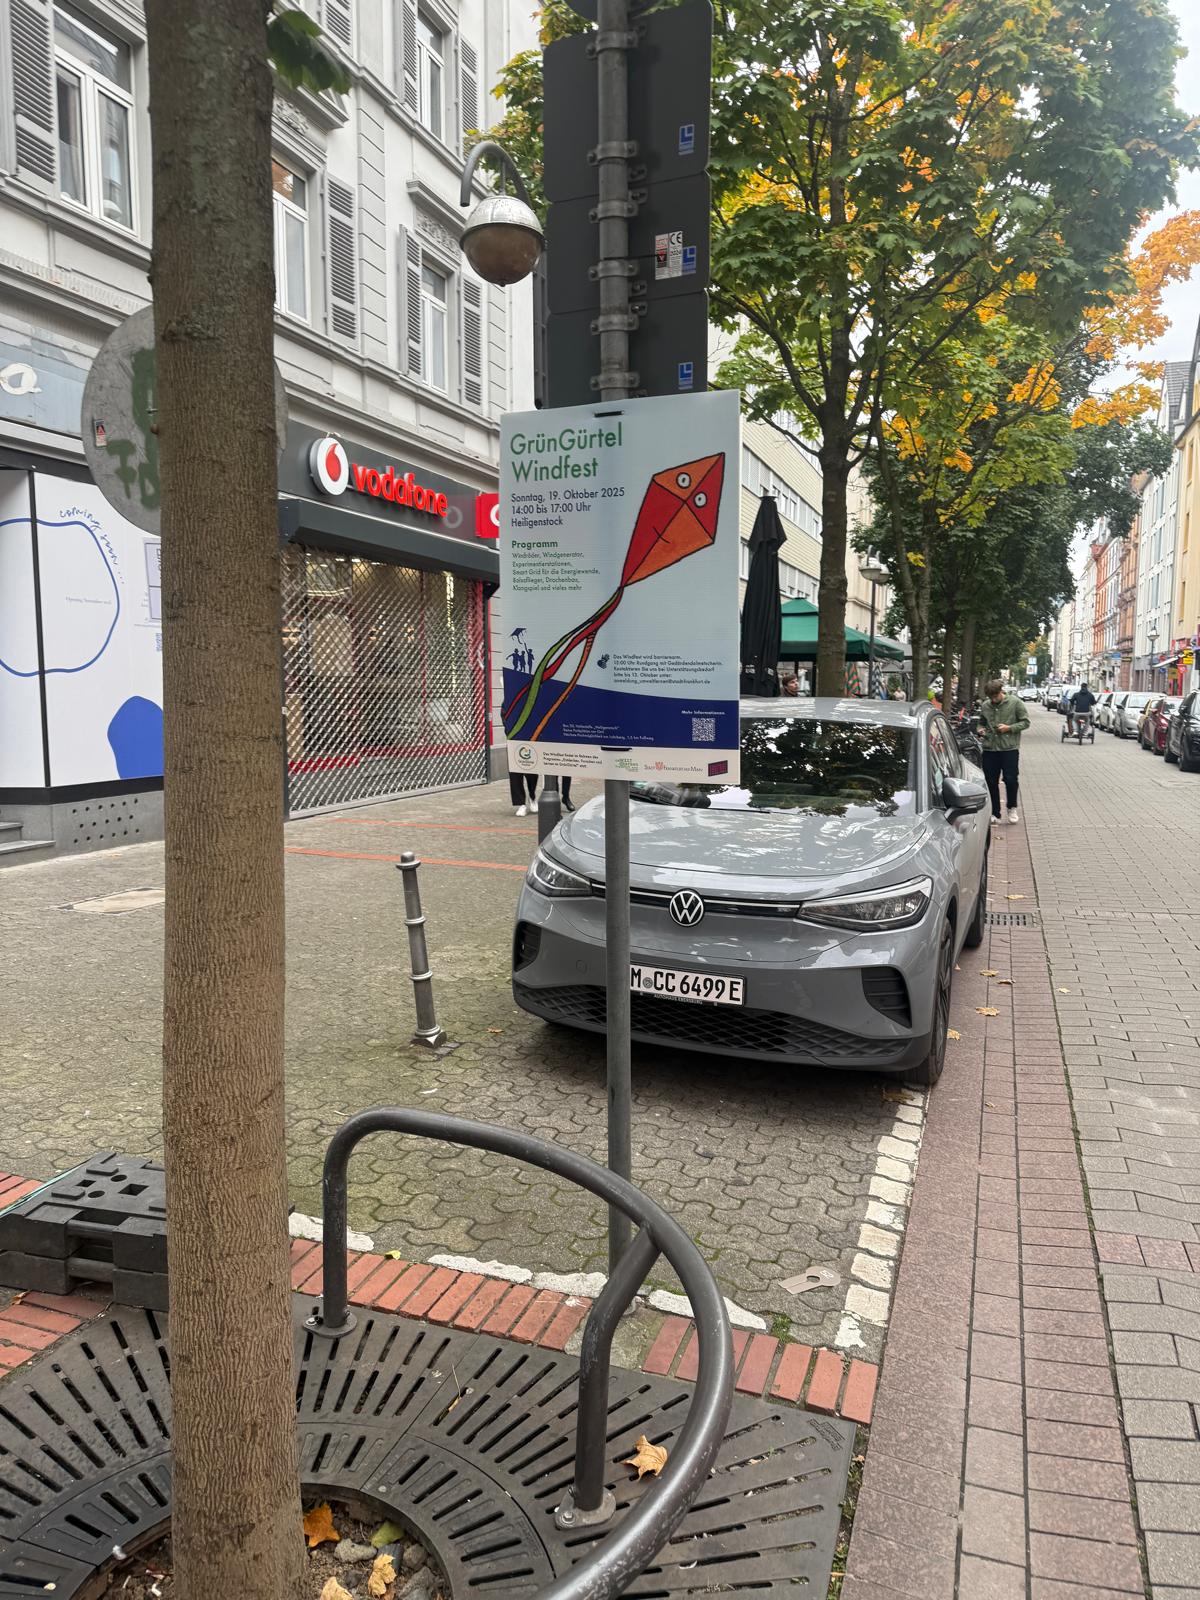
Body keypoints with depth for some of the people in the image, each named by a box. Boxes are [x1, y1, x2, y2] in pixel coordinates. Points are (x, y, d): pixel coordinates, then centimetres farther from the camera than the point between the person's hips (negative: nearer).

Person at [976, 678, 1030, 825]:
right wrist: (981, 729, -1)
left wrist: (1009, 728, -14)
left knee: (1011, 779, -4)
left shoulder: (1015, 702, -2)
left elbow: (1025, 722, 0)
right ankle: (995, 814, 17)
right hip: (989, 748, 3)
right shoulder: (985, 706, 8)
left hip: (1009, 748, -3)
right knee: (991, 782, 6)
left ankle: (1012, 807, 21)